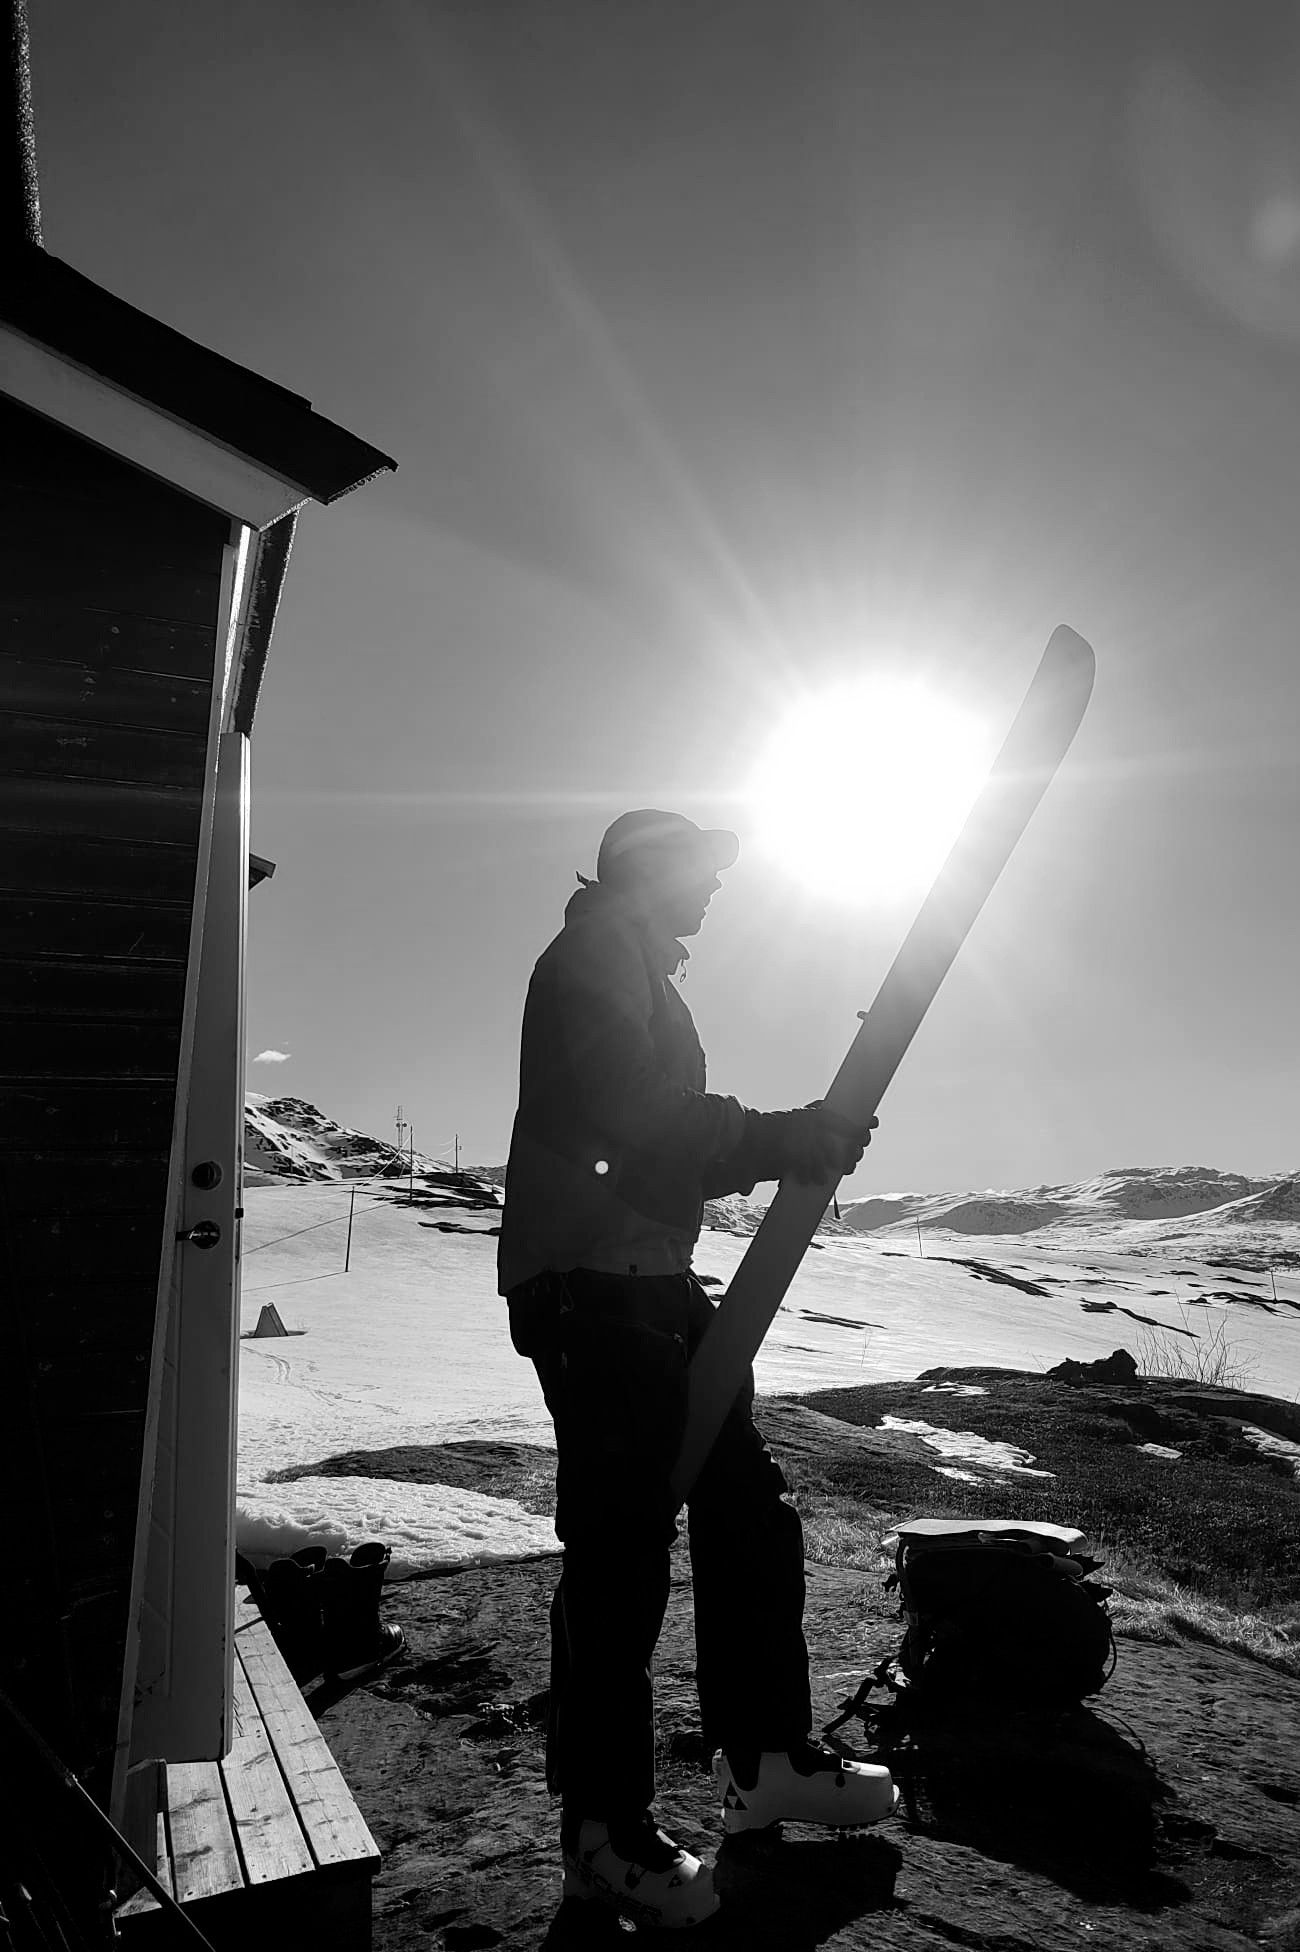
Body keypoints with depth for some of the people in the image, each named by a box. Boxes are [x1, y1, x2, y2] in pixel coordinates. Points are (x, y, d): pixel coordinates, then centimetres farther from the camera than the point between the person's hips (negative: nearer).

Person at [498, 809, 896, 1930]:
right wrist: (778, 1139, -14)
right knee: (621, 1550, -4)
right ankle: (606, 1828, 12)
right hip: (592, 1288, -10)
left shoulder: (644, 974, 25)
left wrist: (799, 1142, 10)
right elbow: (625, 1108, -22)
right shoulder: (597, 946, -7)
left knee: (751, 1516, 14)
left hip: (656, 1287, 11)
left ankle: (767, 1760, 29)